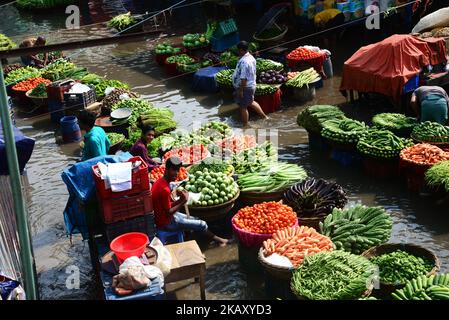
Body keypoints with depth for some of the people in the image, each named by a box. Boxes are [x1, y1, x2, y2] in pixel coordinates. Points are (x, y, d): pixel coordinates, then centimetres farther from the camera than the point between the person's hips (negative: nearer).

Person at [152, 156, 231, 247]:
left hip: (163, 216, 9)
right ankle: (218, 240, 25)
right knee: (201, 224, 2)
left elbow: (168, 206, 5)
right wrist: (183, 202, -21)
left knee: (196, 220, 19)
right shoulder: (164, 189, -29)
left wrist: (180, 200, -10)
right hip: (166, 223, -9)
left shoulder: (161, 182, 1)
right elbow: (168, 213, -24)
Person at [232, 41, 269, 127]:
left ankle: (245, 125, 18)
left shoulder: (243, 61, -27)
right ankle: (264, 116, 38)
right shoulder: (251, 57, 4)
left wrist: (241, 90, -22)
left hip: (245, 87, -10)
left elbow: (243, 78, -27)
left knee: (243, 107, 5)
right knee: (251, 102, 29)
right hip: (251, 85, 10)